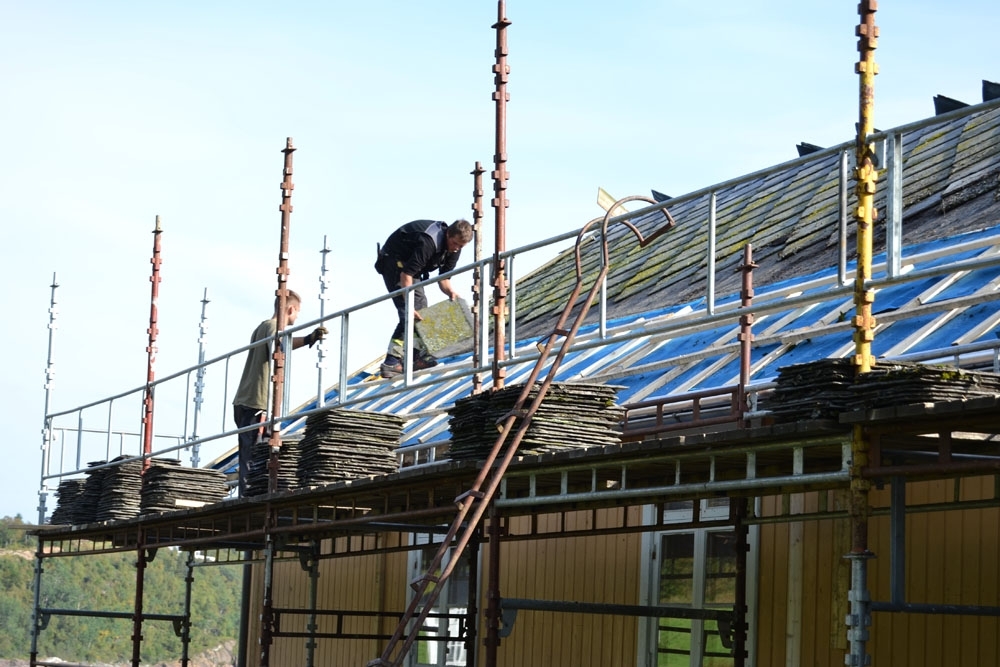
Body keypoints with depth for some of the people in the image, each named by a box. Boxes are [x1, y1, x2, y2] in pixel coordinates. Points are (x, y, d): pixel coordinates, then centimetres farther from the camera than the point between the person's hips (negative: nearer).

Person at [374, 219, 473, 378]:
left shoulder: (454, 248, -6)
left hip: (409, 264, 10)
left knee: (420, 307, 4)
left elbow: (443, 277, 1)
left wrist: (450, 292, -21)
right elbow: (406, 274, -35)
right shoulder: (428, 242, -34)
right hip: (394, 261, -10)